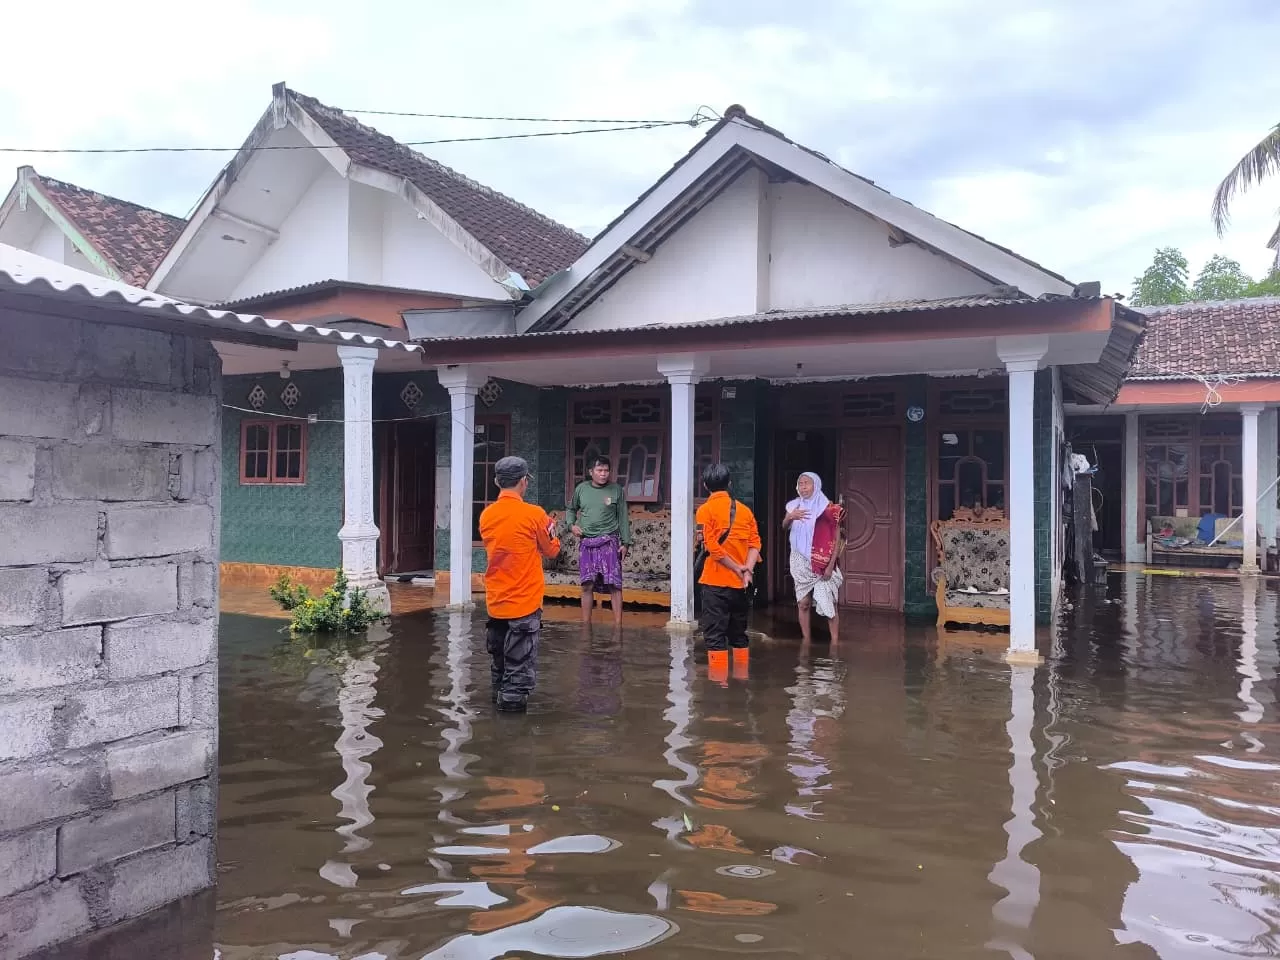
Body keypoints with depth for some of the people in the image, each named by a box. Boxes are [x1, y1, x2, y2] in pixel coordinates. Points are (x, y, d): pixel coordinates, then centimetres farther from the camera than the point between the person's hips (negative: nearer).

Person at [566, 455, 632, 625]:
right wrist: (572, 524, 2)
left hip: (608, 542, -2)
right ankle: (586, 624, 15)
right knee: (587, 585, 5)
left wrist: (625, 543, -1)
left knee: (614, 585, -7)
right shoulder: (581, 489, 6)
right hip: (586, 542, 3)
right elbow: (571, 509, 21)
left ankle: (618, 625, -3)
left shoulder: (616, 490, 0)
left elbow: (623, 518, 3)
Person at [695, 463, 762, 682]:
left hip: (716, 582, -5)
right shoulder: (744, 509, 9)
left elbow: (712, 547, -14)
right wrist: (747, 570, -9)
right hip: (740, 584, 5)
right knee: (739, 635, 15)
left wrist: (737, 569, -8)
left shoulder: (706, 510, -6)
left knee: (715, 636, -2)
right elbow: (755, 543, 0)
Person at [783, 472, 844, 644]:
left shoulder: (827, 508, -7)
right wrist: (790, 516, -16)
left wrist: (831, 565, -13)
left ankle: (835, 642, -1)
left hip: (823, 563, -4)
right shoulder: (795, 506, 6)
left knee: (829, 603, -7)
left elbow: (837, 539, -7)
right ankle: (806, 642, 14)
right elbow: (784, 527, 6)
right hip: (801, 563, 4)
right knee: (803, 603, 5)